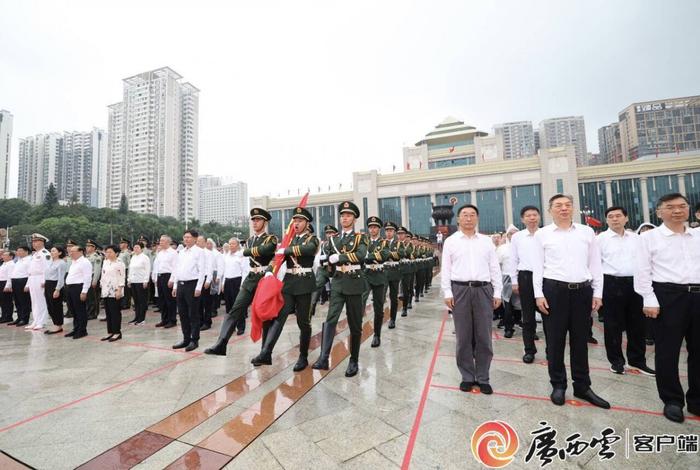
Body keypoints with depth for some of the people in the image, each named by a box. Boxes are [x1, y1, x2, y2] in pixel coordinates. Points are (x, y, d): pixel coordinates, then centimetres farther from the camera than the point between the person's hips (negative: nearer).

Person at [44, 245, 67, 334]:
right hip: (48, 285, 9)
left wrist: (57, 290, -20)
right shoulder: (51, 262, 13)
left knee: (56, 306, -1)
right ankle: (56, 325, 20)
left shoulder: (61, 263, -12)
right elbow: (47, 275, 17)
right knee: (50, 306, 11)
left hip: (55, 285, -9)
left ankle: (59, 326, 9)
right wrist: (45, 285, 13)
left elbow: (61, 278, -16)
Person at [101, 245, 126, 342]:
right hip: (106, 291, 7)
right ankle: (110, 332, 19)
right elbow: (103, 276, 17)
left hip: (115, 291, -7)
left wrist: (119, 290, -17)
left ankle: (117, 333, 6)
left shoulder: (120, 263, -9)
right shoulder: (105, 263, 13)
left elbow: (122, 278, -12)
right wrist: (101, 288, 12)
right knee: (108, 312, 11)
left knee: (115, 312, -2)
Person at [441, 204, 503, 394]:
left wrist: (497, 293, 3)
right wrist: (447, 293, -4)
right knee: (464, 337, 7)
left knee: (484, 337, 7)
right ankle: (467, 376, 21)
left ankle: (483, 378, 21)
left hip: (483, 290, 2)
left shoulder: (486, 241, 10)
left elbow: (495, 268, 9)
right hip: (460, 290, -1)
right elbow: (446, 269, 2)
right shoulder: (450, 241, 5)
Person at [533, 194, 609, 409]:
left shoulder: (587, 232, 9)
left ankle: (582, 386, 28)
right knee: (555, 340, 7)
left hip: (583, 290, 3)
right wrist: (539, 294, -6)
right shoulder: (542, 234, 1)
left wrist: (597, 293, 5)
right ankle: (558, 385, 22)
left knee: (581, 340, 12)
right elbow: (537, 266, 0)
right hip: (554, 289, -2)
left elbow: (595, 264, 10)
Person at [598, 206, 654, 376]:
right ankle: (616, 360, 20)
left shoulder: (635, 238, 9)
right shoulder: (601, 238, -4)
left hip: (634, 283, 4)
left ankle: (637, 359, 29)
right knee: (613, 324, 5)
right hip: (612, 283, -4)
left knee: (637, 323, 13)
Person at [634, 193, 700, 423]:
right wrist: (649, 300, -11)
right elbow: (643, 271, -5)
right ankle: (672, 401, 20)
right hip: (667, 295, -4)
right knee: (667, 352, 4)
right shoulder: (649, 237, -1)